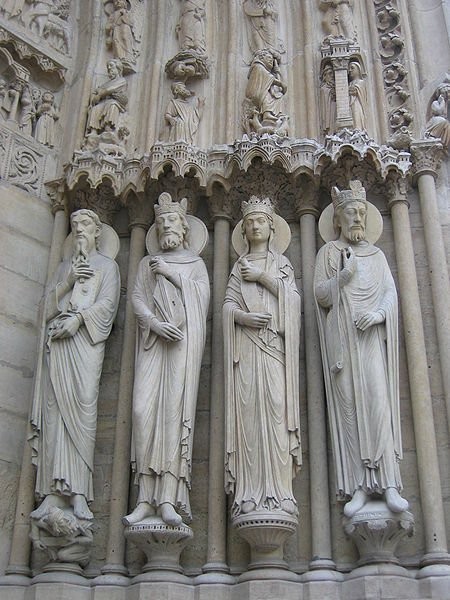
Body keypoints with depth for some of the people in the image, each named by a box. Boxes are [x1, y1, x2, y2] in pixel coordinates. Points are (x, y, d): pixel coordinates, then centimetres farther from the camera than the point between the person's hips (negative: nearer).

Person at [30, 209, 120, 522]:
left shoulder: (107, 265, 17)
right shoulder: (65, 266, 28)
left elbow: (107, 303, 2)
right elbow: (48, 305, 17)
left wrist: (78, 318, -13)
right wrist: (67, 281, 1)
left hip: (86, 337, -4)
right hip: (58, 340, 4)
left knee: (83, 405, -17)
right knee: (54, 408, -10)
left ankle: (78, 491, -22)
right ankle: (54, 491, -14)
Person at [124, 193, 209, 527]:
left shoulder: (195, 262, 23)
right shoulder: (148, 263, 26)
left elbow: (203, 296, 6)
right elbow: (138, 299, 11)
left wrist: (172, 274, 0)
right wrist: (155, 322, -8)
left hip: (185, 336, -2)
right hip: (154, 337, 2)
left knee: (176, 406, -16)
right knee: (144, 408, -13)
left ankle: (169, 498, -21)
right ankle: (147, 498, -14)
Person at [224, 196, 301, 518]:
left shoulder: (281, 262, 20)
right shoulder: (239, 267, 22)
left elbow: (293, 296, 3)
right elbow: (229, 305, 9)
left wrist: (263, 277, -2)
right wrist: (242, 316, -12)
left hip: (274, 345, -1)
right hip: (245, 346, 1)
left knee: (275, 408, -12)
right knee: (248, 410, -9)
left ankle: (279, 490, -13)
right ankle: (250, 492, -12)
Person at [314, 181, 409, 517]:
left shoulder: (376, 255, 19)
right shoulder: (329, 252, 15)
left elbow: (391, 293, 9)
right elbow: (320, 295, 5)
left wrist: (379, 314, -11)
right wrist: (342, 276, -13)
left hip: (372, 337, 1)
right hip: (342, 339, -1)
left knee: (379, 402, -12)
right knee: (349, 407, -6)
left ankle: (388, 483, -12)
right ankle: (359, 486, -6)